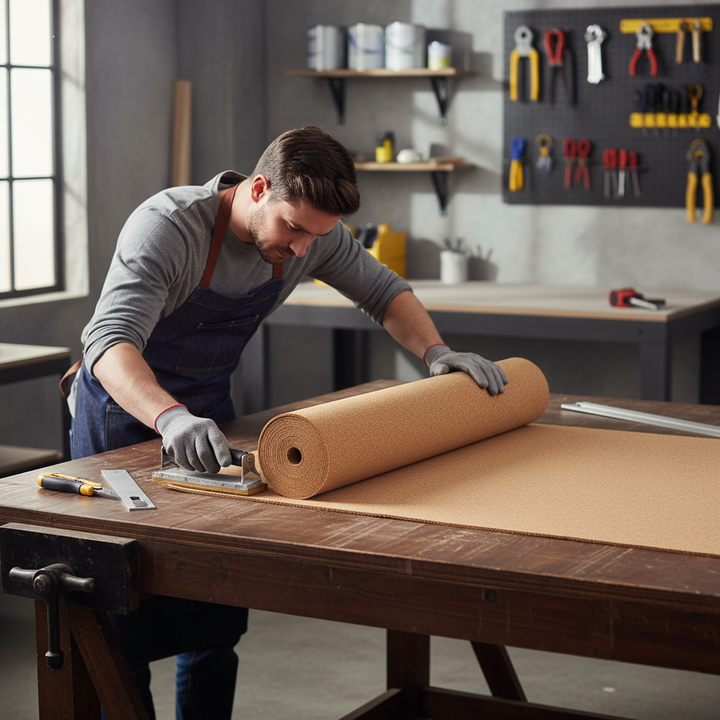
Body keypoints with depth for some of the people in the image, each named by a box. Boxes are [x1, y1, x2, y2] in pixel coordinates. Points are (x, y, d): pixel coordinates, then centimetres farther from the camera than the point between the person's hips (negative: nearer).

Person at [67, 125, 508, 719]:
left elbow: (384, 291, 3)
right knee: (126, 611, -5)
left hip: (208, 408, 6)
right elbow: (111, 342, -43)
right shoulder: (167, 227, -31)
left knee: (219, 604, 8)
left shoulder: (312, 230, -12)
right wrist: (171, 418, -61)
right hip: (124, 411, -5)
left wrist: (436, 351, -15)